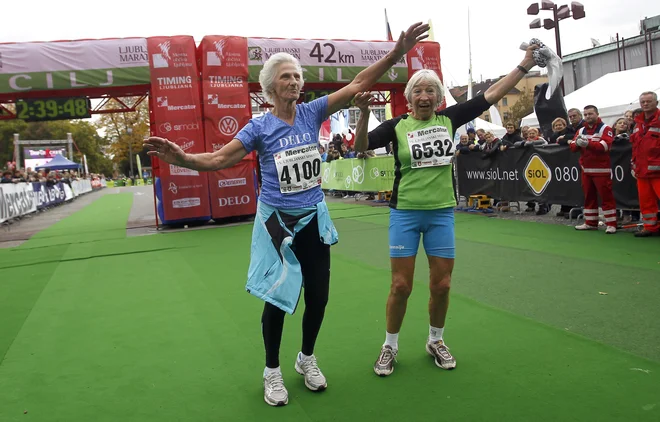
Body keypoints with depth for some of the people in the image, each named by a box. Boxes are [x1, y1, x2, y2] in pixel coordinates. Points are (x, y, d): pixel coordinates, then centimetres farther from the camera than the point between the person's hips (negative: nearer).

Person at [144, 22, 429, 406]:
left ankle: (307, 359, 36)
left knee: (318, 295, 11)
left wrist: (395, 54, -16)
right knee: (278, 298, 5)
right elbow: (218, 159, -12)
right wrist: (182, 158, -31)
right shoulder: (260, 127, -8)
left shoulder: (312, 113, -2)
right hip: (276, 222, -3)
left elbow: (357, 85, -7)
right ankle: (273, 372, 27)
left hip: (314, 220, 3)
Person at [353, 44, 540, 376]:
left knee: (442, 284, 7)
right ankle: (390, 346, 21)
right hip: (405, 214, -2)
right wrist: (364, 113, -27)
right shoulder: (397, 126, -3)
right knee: (401, 286, 0)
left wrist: (525, 65, 4)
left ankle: (435, 341, 31)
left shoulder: (449, 119, 4)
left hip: (441, 213, 2)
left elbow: (491, 94, 6)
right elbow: (361, 147, -12)